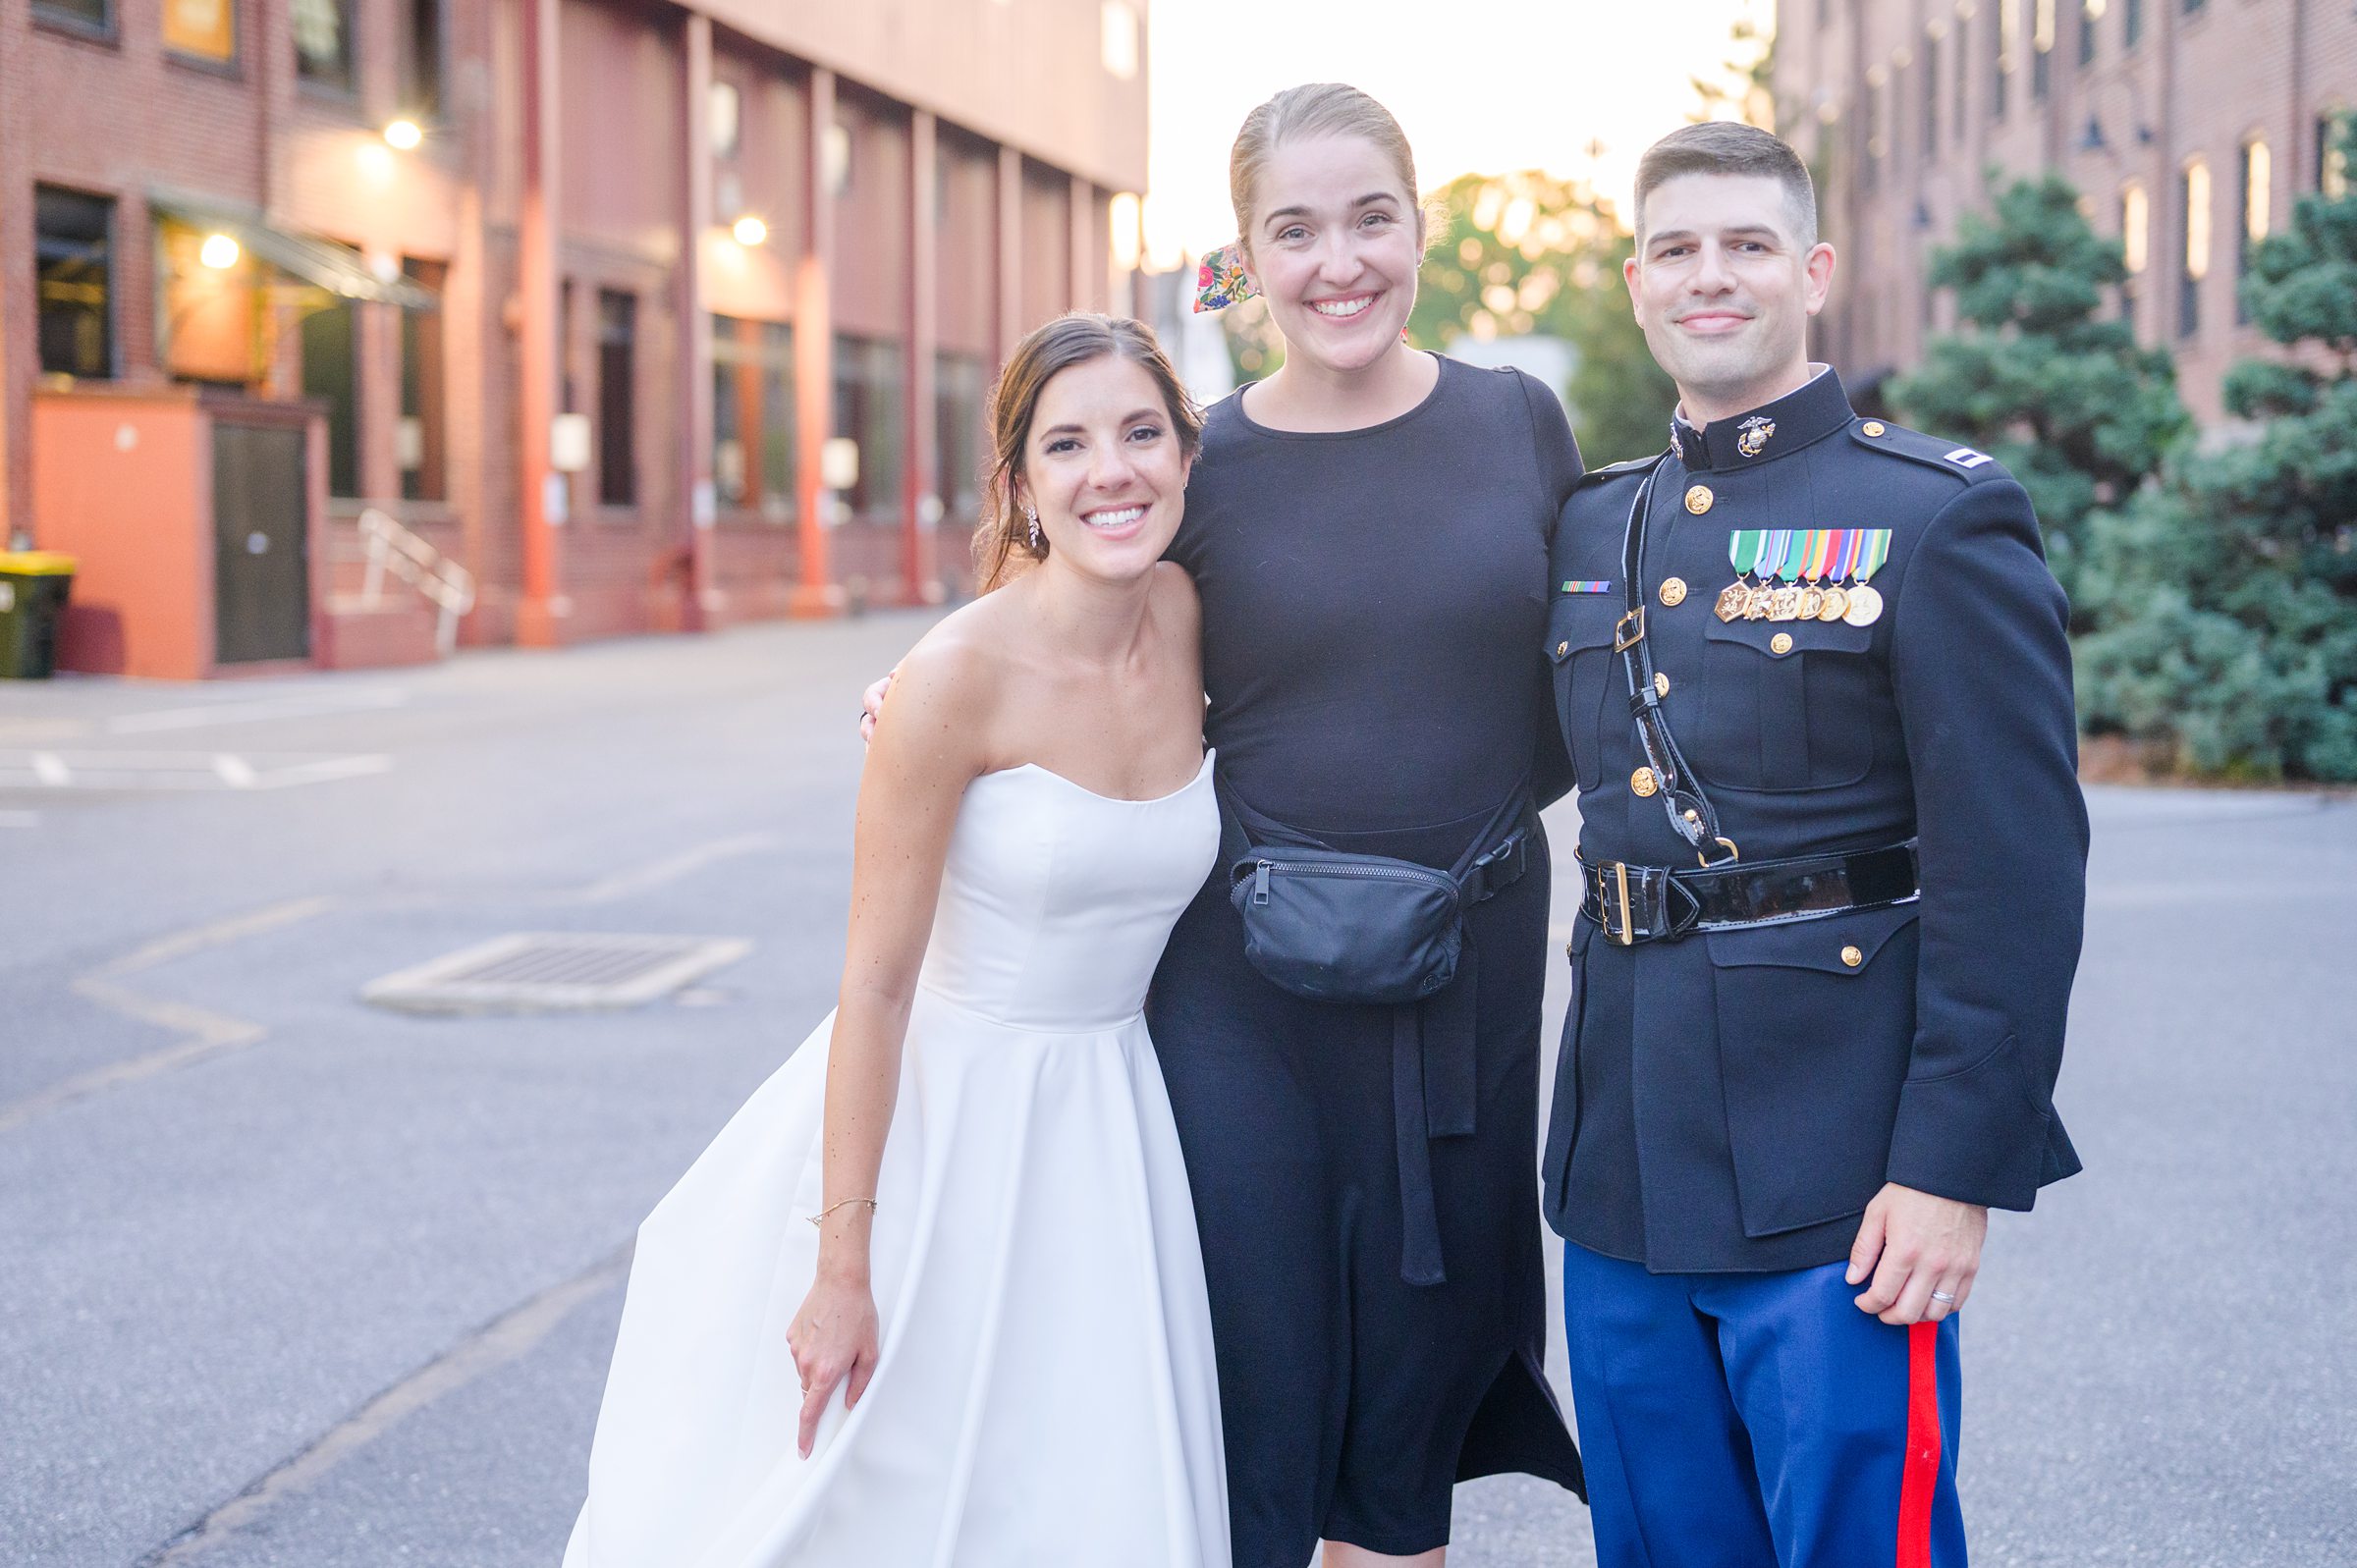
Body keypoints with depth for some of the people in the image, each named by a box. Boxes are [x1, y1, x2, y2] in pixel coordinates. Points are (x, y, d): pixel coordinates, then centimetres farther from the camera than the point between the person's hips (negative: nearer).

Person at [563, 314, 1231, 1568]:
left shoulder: (1199, 622, -5)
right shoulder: (961, 673, -21)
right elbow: (876, 983, -17)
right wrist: (842, 1264, -16)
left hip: (1111, 1128, 5)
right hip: (943, 1109, -5)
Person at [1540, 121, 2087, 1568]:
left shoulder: (1942, 519, -7)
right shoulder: (1592, 526, 12)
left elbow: (2015, 868, -12)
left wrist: (1955, 1167, -17)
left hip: (1833, 1174, -6)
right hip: (1623, 1169, 6)